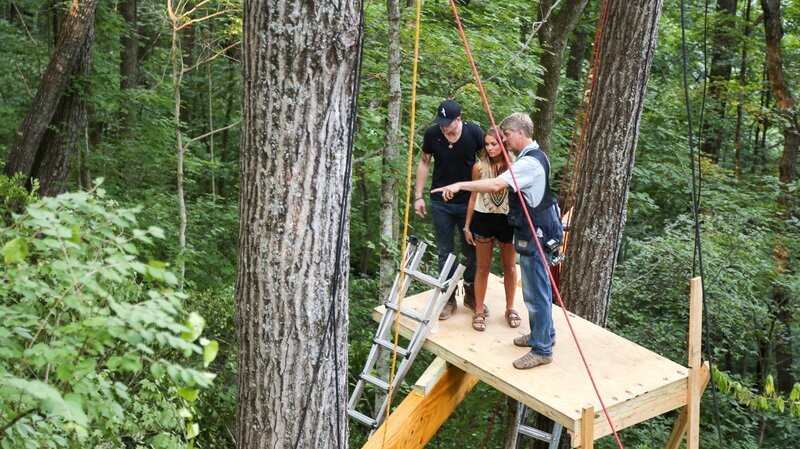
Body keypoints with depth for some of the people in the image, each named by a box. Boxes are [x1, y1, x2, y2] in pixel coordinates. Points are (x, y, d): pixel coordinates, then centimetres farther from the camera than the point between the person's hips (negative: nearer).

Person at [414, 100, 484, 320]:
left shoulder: (474, 133, -13)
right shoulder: (432, 134, -10)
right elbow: (424, 163, 4)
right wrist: (418, 196, 2)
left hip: (468, 202, 0)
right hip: (441, 204, 1)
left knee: (471, 250, 10)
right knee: (445, 252, 7)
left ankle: (471, 295, 28)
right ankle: (449, 298, 19)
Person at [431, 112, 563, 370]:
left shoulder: (530, 162, -23)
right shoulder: (533, 156, 12)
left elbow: (496, 185, -34)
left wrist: (460, 185, -31)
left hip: (534, 235, -11)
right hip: (533, 232, 11)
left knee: (536, 292, -3)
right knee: (537, 288, 21)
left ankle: (542, 349, 6)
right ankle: (544, 334, 36)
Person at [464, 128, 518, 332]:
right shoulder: (479, 167, -6)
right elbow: (473, 197, 3)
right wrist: (467, 226, 5)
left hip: (508, 221, 0)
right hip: (483, 219, 0)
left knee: (510, 267, 13)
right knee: (483, 267, 9)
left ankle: (510, 308, 31)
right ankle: (479, 311, 19)